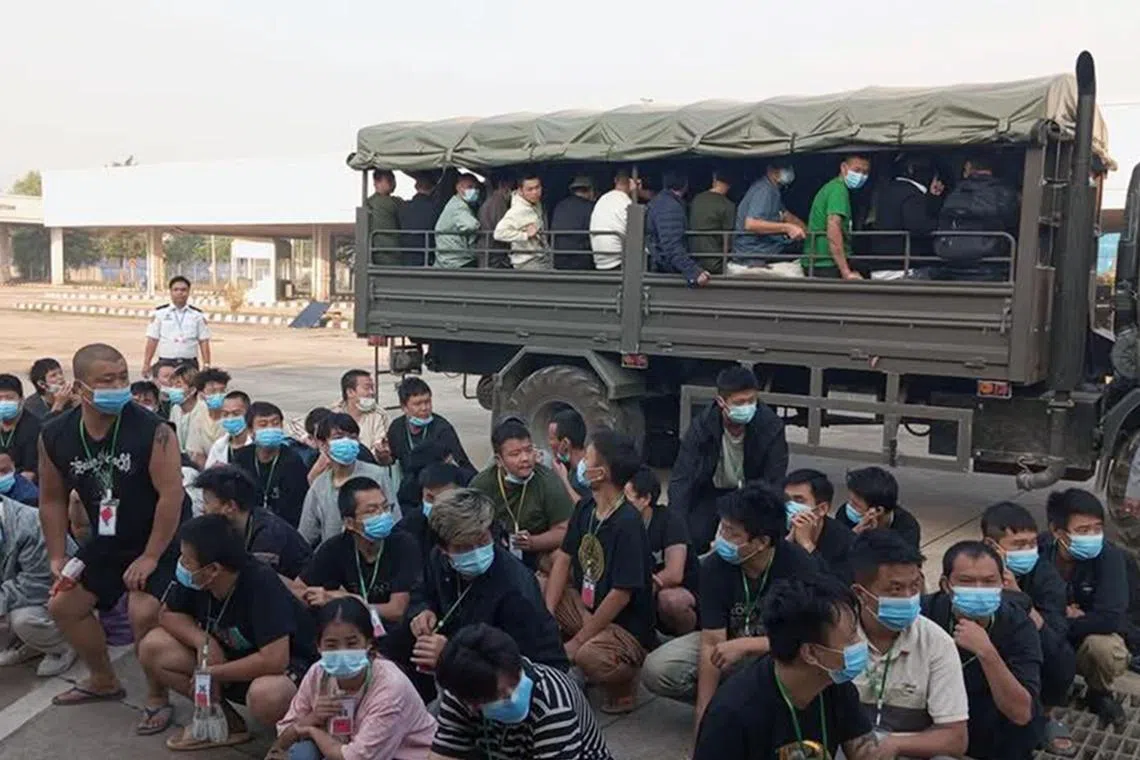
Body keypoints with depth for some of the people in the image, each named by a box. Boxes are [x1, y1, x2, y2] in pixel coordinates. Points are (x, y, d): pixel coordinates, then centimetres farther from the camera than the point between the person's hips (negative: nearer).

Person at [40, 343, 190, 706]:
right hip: (107, 540, 6)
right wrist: (57, 557, 2)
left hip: (162, 540, -6)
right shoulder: (54, 437, -8)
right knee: (63, 605, 12)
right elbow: (52, 499, 5)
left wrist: (150, 558, -22)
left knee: (144, 613, -23)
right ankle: (103, 681, 34)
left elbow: (172, 494, -26)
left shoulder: (152, 430, -26)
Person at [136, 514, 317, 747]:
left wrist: (211, 673, -22)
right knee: (153, 646, -9)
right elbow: (169, 615, 4)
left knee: (266, 695, -42)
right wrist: (202, 640, -18)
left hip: (288, 668, -7)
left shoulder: (261, 583, -30)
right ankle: (223, 719, -1)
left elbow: (274, 660, -34)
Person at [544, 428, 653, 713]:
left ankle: (622, 682, -1)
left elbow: (621, 594, -22)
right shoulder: (585, 509, 1)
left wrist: (577, 641, -17)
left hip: (627, 629, -8)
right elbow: (563, 559, 3)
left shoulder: (628, 524, -23)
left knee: (588, 657, -36)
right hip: (588, 609, 8)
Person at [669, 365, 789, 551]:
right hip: (711, 490, 0)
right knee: (693, 539, -15)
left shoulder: (771, 426, -27)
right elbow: (681, 479, -26)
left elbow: (774, 481, -23)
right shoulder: (701, 426, -26)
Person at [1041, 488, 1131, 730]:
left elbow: (1109, 618, -30)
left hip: (1090, 639, -1)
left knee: (1105, 648, -35)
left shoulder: (1109, 556, -23)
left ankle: (1099, 695, 1)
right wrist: (1060, 615, -26)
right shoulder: (1038, 550, -18)